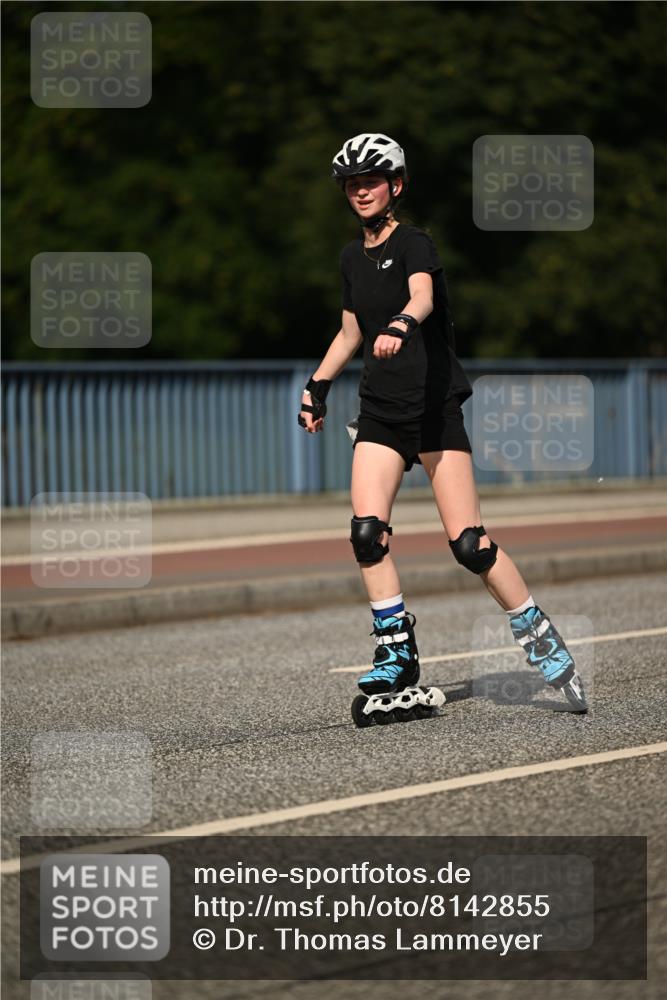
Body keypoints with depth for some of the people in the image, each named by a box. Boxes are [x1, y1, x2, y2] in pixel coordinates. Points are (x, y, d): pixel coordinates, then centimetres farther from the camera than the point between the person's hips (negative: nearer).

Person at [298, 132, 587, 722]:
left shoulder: (414, 243, -7)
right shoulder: (352, 257, 13)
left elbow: (423, 297, -28)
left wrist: (401, 324, -48)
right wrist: (318, 384, 22)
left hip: (435, 407, -5)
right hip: (380, 412, 5)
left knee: (468, 543, -10)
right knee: (367, 530, -14)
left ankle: (540, 638, 6)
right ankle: (397, 655, -6)